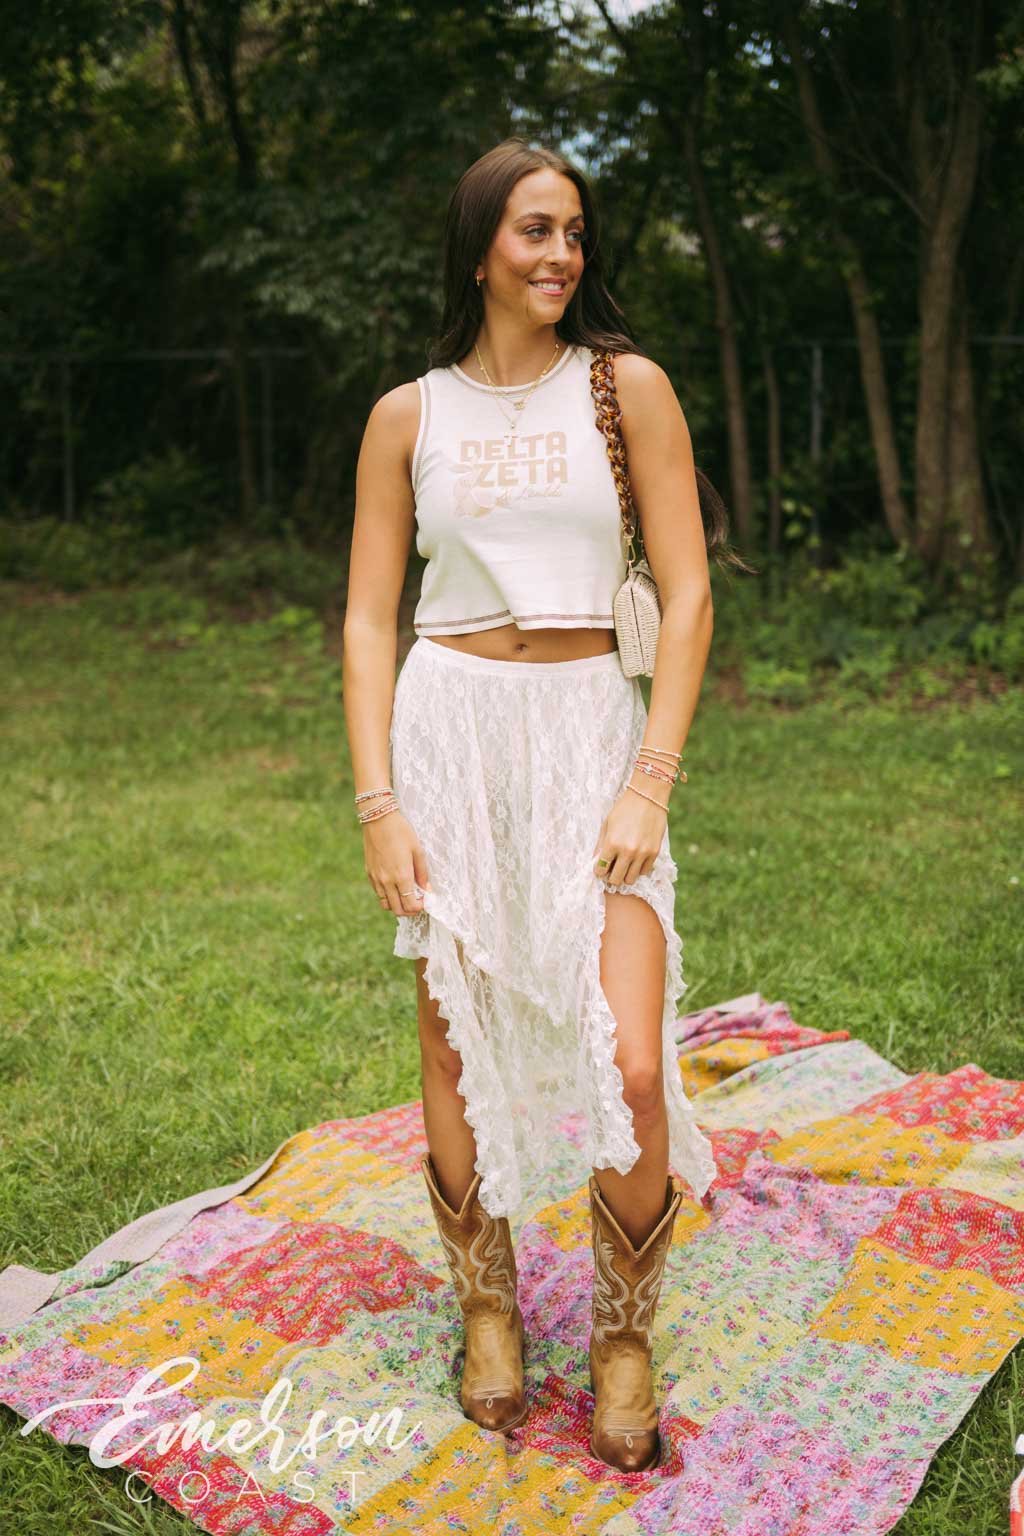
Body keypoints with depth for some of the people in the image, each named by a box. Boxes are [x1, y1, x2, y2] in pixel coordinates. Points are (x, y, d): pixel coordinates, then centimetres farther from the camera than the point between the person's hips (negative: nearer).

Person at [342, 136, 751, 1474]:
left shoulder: (628, 388, 2)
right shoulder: (409, 416, 6)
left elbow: (687, 597, -2)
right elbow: (370, 618, 5)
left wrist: (648, 788, -10)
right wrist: (377, 802, -4)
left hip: (592, 729, -1)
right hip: (448, 727, 1)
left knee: (629, 1063, -11)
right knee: (456, 1052, 6)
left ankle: (625, 1337, 13)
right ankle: (489, 1309, 29)